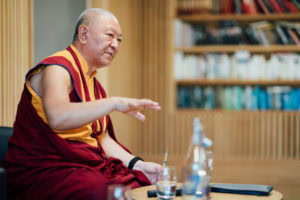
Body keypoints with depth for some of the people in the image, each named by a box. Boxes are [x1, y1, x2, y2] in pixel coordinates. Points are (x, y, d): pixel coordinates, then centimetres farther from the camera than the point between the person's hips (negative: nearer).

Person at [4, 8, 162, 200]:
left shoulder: (93, 83, 19)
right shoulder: (57, 69, -9)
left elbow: (102, 138, 15)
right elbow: (57, 117, -30)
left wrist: (136, 164, 1)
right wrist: (115, 103, -34)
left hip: (90, 167, 8)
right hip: (46, 169, -8)